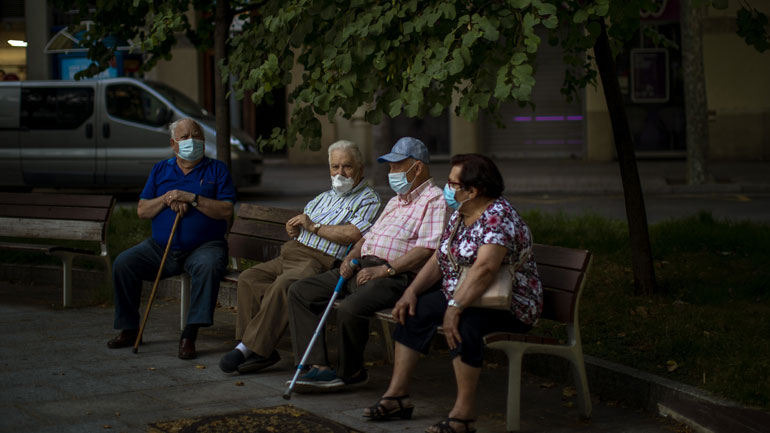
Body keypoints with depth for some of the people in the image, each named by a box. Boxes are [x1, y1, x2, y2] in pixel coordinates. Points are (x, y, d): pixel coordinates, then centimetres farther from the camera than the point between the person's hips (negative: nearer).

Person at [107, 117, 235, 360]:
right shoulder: (160, 170, 15)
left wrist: (192, 198, -17)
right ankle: (129, 329, -4)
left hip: (204, 246, -4)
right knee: (123, 263, -17)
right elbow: (142, 211, 9)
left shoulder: (217, 169, 5)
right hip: (161, 247, 4)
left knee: (209, 266, -37)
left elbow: (226, 211, -8)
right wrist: (167, 199, -9)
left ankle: (189, 335, -32)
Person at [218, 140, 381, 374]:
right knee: (248, 278, -10)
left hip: (321, 262, -9)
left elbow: (353, 234, -16)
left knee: (283, 284, -34)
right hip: (293, 254, 9)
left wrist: (314, 226, -8)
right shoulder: (326, 196, 28)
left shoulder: (368, 199, 2)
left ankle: (250, 348, -30)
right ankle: (262, 351, -16)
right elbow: (303, 221, 31)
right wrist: (294, 226, 5)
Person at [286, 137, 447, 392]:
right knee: (300, 292, -1)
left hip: (395, 275, -10)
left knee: (351, 308, -36)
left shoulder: (434, 201, -4)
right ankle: (320, 367, -12)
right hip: (362, 267, 10)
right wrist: (351, 256, 6)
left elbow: (427, 249, -16)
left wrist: (384, 269, -20)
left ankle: (352, 373, -10)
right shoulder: (395, 202, 28)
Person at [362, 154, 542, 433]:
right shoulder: (460, 215, 8)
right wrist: (412, 291, -1)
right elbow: (439, 260, 12)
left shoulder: (498, 217, -22)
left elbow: (485, 268, -35)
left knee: (464, 323, -36)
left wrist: (455, 307, -38)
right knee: (414, 311, 5)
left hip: (511, 306, -10)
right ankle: (397, 395, 8)